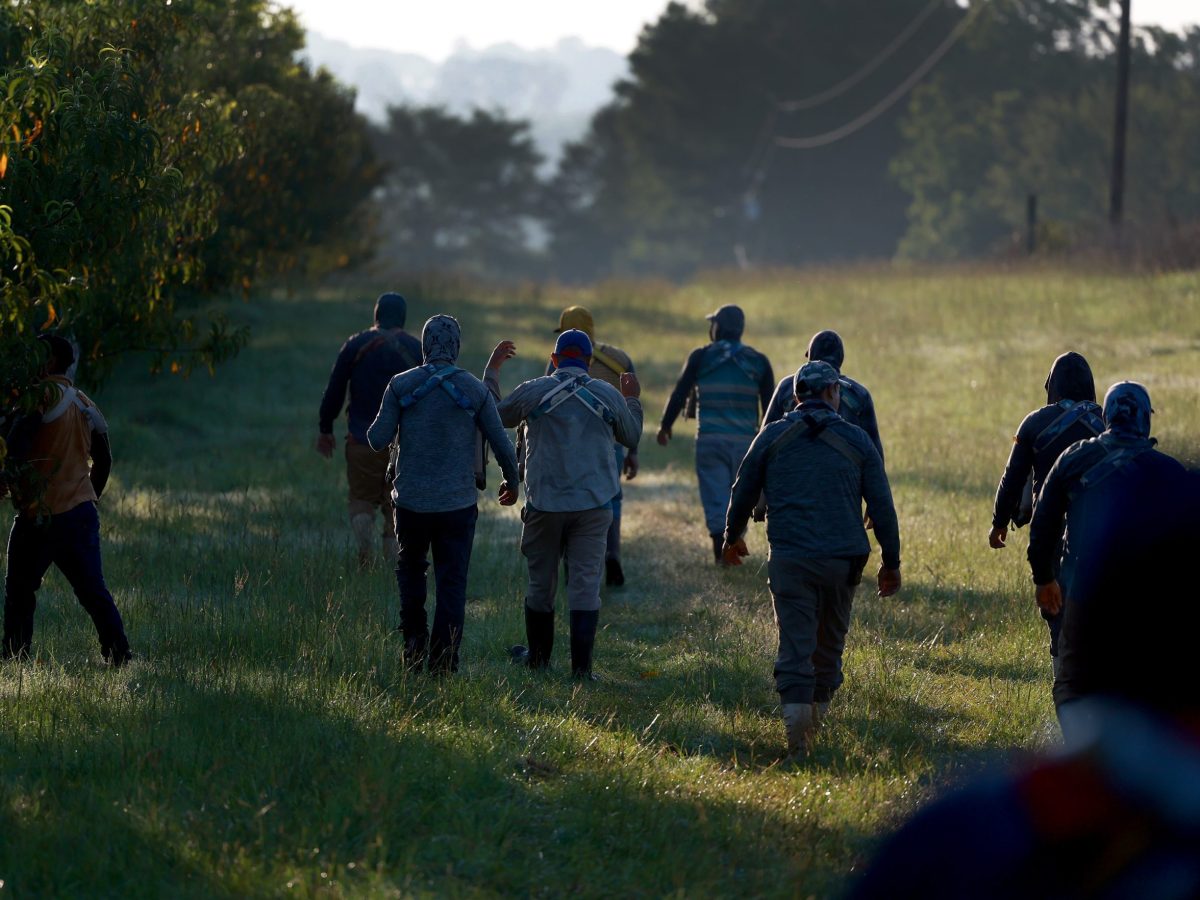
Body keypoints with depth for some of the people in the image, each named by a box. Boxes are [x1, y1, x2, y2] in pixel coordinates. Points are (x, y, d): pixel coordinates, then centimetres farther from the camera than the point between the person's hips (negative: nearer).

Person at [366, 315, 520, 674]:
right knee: (452, 583, 5)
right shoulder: (475, 390, -4)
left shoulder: (401, 385, -5)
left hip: (411, 499, 1)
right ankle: (443, 662, 1)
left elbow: (378, 440, -6)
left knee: (411, 568, 22)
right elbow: (501, 443, 0)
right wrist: (511, 481, 19)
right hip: (458, 502, -1)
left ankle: (414, 641, 7)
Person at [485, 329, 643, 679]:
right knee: (586, 585, -1)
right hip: (594, 505, 0)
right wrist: (633, 400, 35)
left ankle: (538, 656, 26)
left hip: (545, 503, 0)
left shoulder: (534, 392, -3)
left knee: (541, 583, 13)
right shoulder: (609, 396, 2)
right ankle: (581, 666, -7)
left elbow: (494, 415, 14)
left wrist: (492, 369, 26)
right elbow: (632, 437, 18)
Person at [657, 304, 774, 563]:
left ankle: (720, 553, -12)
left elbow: (680, 394, 4)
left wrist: (665, 425, 18)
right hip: (745, 441, 2)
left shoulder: (700, 357, 0)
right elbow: (770, 405, 7)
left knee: (716, 497, -2)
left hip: (710, 440, -2)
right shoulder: (758, 361, 6)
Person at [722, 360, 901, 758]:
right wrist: (891, 561, 10)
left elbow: (743, 492, 13)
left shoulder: (773, 437, 4)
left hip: (789, 558, -1)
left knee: (795, 643, -5)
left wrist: (732, 536, 31)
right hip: (842, 558, 1)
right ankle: (819, 707, 31)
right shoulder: (856, 440, 4)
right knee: (830, 639, 19)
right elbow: (881, 505, 3)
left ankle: (795, 713, -22)